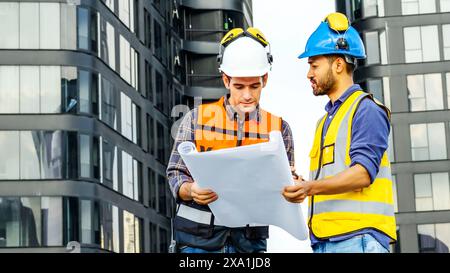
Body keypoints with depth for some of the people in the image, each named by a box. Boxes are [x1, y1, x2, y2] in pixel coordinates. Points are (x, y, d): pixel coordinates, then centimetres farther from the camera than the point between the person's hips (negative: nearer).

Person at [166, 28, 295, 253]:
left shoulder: (279, 128, 6)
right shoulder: (197, 119, 3)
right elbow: (176, 173, 3)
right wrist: (191, 190, -19)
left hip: (250, 240, 1)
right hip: (200, 236, -1)